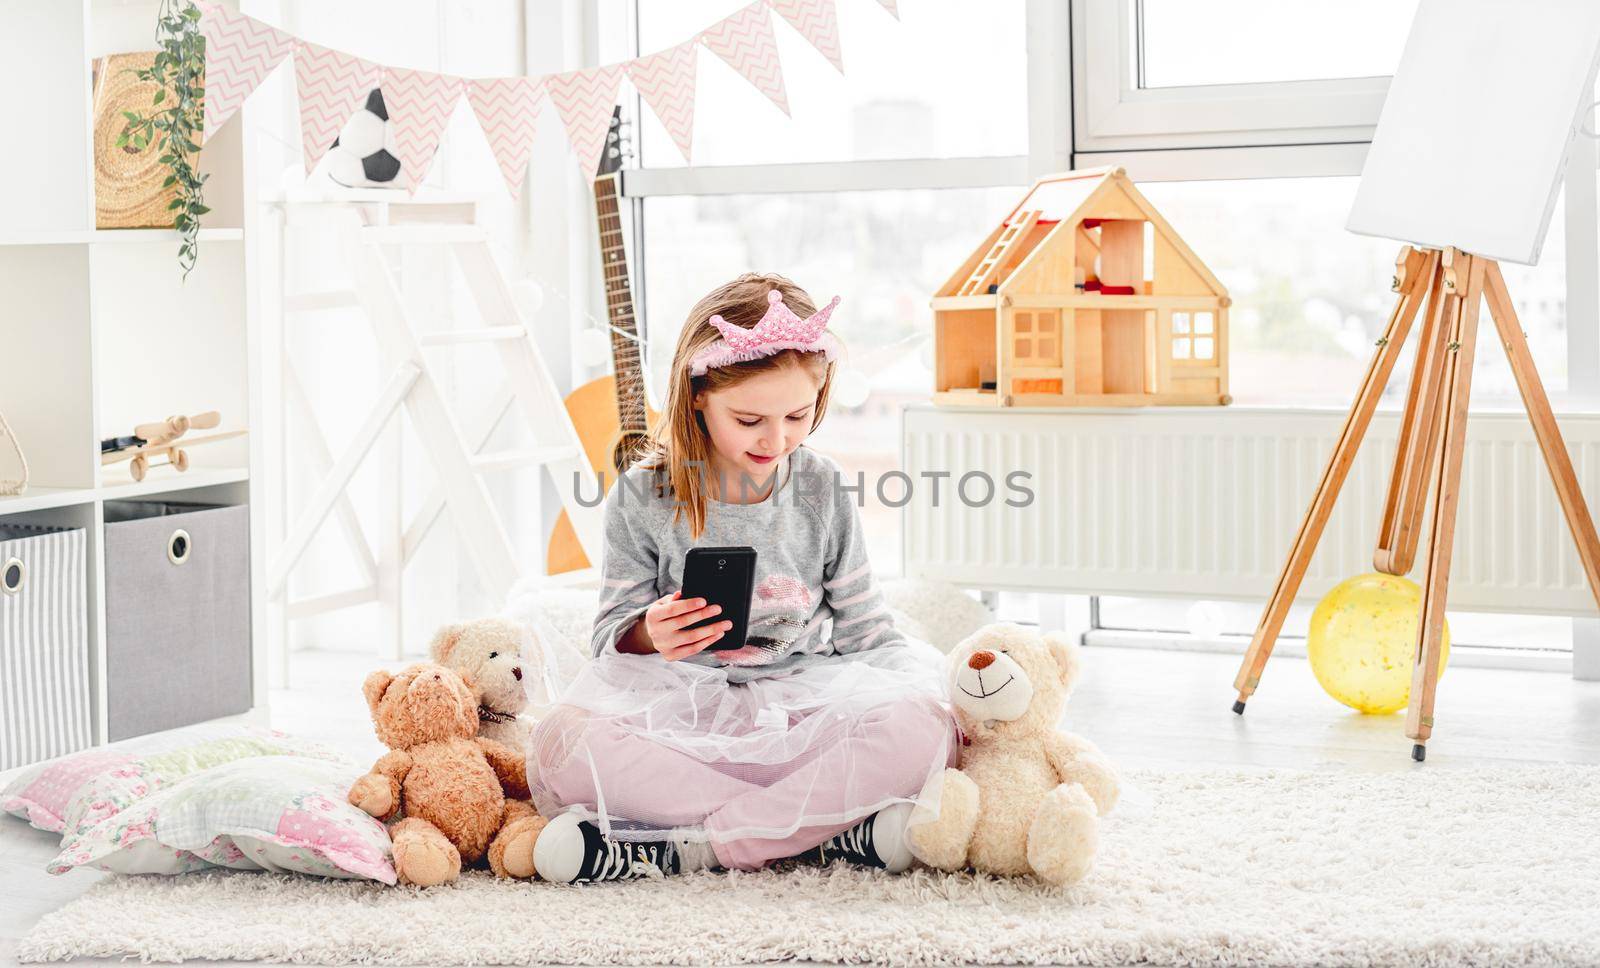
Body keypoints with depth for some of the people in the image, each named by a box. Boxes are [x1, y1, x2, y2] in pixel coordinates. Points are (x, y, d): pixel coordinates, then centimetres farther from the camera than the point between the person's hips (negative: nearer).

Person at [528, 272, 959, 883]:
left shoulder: (825, 491, 4)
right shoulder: (643, 498, -2)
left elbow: (864, 632, 8)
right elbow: (612, 639, 2)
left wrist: (940, 697, -7)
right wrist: (649, 637, -22)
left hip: (803, 709, 1)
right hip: (682, 713, -1)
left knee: (917, 728, -30)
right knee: (562, 745, -33)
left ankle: (683, 850, -29)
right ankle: (832, 832, -30)